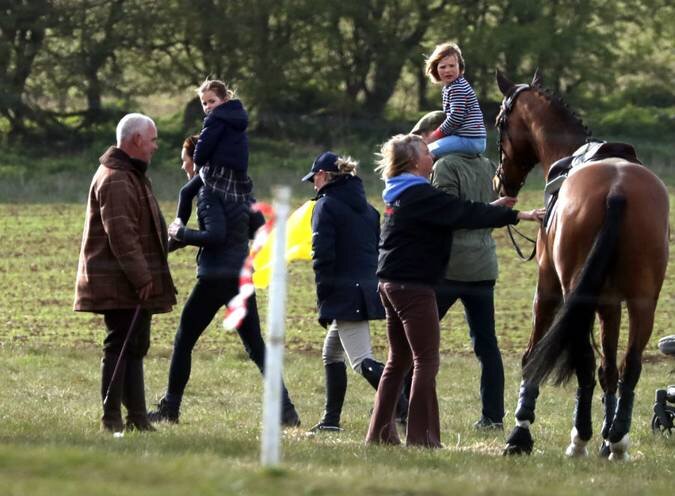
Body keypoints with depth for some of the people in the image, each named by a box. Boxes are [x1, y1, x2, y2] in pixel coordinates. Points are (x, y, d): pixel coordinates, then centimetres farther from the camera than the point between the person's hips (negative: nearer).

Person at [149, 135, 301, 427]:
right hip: (242, 275, 7)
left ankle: (169, 409, 12)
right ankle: (286, 410, -1)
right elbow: (259, 226, 15)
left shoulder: (208, 191, -12)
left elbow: (215, 235, -21)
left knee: (183, 342, 6)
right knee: (256, 346, 8)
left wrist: (181, 233, -8)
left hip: (214, 279, -7)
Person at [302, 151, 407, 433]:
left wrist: (323, 295, -9)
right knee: (331, 353, 21)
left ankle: (404, 411, -27)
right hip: (369, 288, 9)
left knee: (362, 361, -12)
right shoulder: (366, 207, 17)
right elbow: (378, 249, 17)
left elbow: (322, 255, -14)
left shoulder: (326, 206, -7)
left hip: (344, 293, -9)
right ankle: (331, 420, 24)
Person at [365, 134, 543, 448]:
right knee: (426, 361, -5)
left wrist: (493, 209, 17)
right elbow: (464, 215, -19)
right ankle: (420, 436, -6)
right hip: (413, 286, -10)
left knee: (399, 360, 16)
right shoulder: (420, 195, -15)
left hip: (391, 284, 10)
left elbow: (455, 212, 20)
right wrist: (516, 216, -16)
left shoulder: (399, 194, 14)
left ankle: (380, 431, 18)